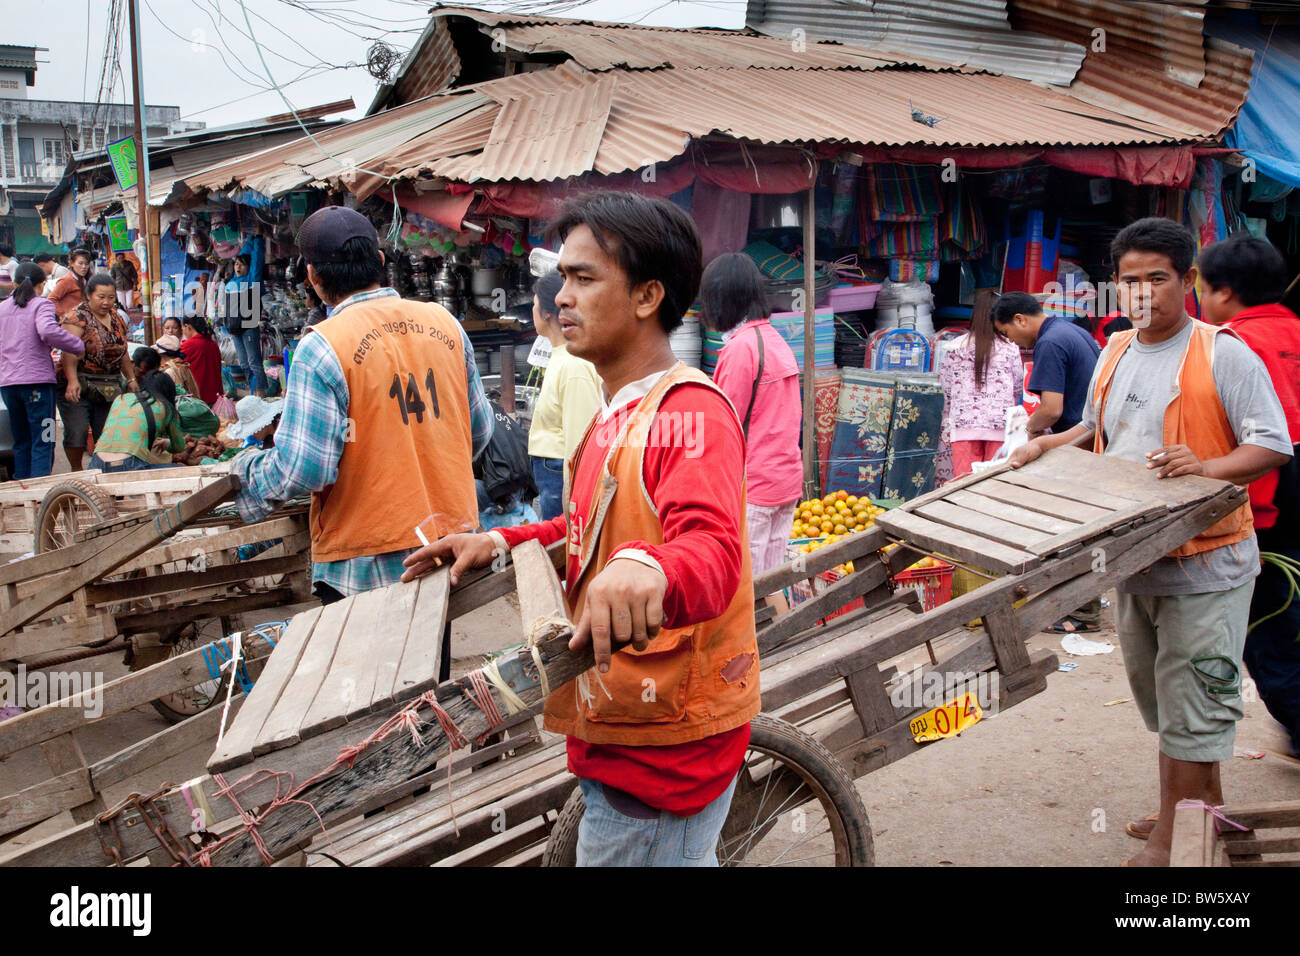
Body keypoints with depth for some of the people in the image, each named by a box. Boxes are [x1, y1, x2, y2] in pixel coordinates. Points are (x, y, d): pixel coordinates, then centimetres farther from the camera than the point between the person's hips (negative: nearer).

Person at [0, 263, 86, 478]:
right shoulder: (41, 305, -3)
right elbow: (48, 331, -22)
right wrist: (78, 347, -14)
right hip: (37, 380, -5)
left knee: (21, 442, 14)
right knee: (42, 442, -3)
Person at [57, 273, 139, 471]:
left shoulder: (117, 319, 13)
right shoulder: (77, 318, -8)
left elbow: (123, 353, 22)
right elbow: (69, 352, -20)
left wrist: (131, 379, 15)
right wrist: (72, 381, -32)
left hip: (110, 387, 6)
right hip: (79, 386, -6)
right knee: (77, 431, -11)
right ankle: (77, 472, 4)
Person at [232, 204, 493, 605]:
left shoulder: (322, 348, -15)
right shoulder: (445, 324, 2)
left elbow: (301, 470, -17)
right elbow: (480, 429, 11)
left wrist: (243, 471, 3)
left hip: (366, 568, -5)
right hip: (450, 549, 5)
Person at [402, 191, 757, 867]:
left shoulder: (689, 409, -21)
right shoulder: (616, 413, 12)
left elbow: (711, 547, -36)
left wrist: (646, 570, -58)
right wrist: (500, 543, 9)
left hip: (661, 752, -10)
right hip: (621, 733, 10)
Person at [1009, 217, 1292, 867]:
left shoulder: (1224, 355, -10)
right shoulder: (1115, 353, 10)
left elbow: (1271, 446, -12)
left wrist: (1208, 468, -28)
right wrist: (1049, 445, 8)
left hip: (1205, 563, -7)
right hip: (1132, 561, 7)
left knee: (1190, 706, -3)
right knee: (1162, 700, 17)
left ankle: (1175, 837, 8)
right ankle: (1207, 813, 35)